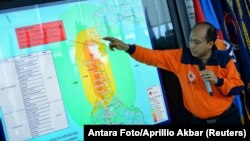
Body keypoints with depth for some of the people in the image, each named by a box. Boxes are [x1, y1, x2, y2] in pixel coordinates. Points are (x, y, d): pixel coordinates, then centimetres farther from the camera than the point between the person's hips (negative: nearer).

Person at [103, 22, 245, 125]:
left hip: (227, 117, -1)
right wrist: (127, 47, -23)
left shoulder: (224, 59, -10)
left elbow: (238, 88, -7)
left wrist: (218, 81, -24)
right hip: (199, 120, 1)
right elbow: (154, 56, -12)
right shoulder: (181, 57, -9)